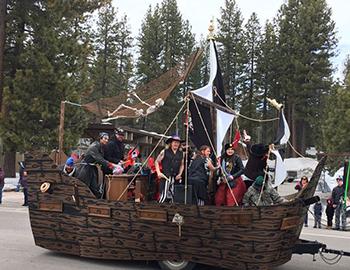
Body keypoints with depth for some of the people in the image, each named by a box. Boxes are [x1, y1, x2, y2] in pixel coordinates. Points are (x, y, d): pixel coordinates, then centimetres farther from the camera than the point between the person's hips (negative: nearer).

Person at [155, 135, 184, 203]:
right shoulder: (164, 152, -1)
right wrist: (158, 172, -8)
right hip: (165, 177, -4)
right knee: (164, 195, -10)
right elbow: (157, 162, 3)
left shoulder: (181, 154, 11)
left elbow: (182, 165, 20)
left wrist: (180, 174, 5)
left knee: (172, 196, 5)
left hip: (175, 177, 4)